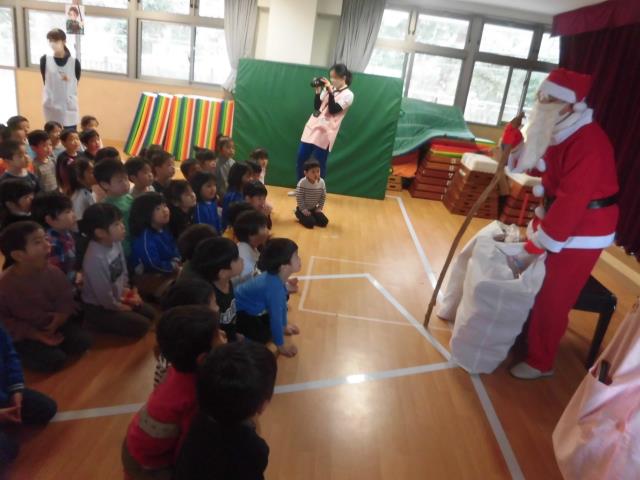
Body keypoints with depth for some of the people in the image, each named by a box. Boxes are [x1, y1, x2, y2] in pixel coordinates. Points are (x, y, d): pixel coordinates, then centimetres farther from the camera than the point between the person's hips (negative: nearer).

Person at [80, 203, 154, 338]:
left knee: (150, 313, 10)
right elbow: (105, 297, -26)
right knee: (142, 324, -11)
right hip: (99, 309, -8)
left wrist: (128, 291, 0)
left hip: (118, 298, 8)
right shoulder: (95, 258, -34)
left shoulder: (116, 243, -7)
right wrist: (124, 307, -11)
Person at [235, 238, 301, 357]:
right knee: (264, 336, -18)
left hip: (251, 307, 9)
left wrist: (284, 325, 19)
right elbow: (275, 318, -27)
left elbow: (282, 303, 6)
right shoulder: (274, 286, -35)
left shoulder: (277, 277, -10)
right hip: (237, 311, -9)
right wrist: (281, 347, -15)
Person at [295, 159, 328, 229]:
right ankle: (299, 215, 8)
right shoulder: (302, 183, -23)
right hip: (303, 209, -5)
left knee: (324, 222, -6)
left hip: (314, 208, 5)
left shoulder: (321, 182, -9)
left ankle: (311, 216, 19)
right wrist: (303, 209, -18)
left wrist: (319, 208, -3)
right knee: (311, 223, -20)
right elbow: (299, 198, -19)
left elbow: (323, 197, 2)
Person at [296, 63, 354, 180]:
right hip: (312, 128, 7)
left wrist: (330, 92, -19)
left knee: (319, 164, -5)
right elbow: (316, 107, 12)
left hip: (325, 132, -7)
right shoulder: (328, 89, 14)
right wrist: (318, 91, 1)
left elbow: (333, 110, -15)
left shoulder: (348, 95, -5)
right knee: (301, 159, 5)